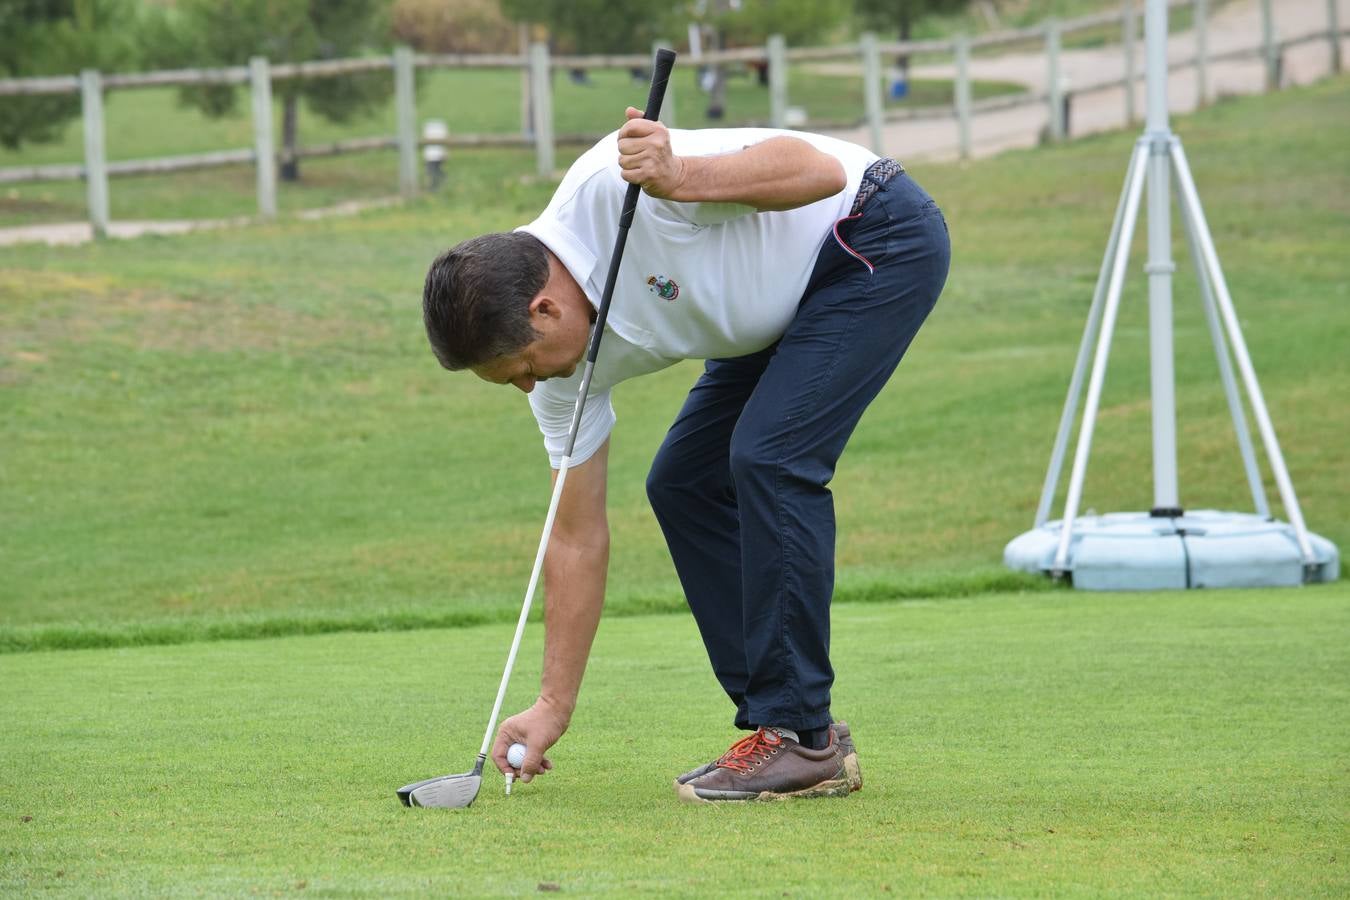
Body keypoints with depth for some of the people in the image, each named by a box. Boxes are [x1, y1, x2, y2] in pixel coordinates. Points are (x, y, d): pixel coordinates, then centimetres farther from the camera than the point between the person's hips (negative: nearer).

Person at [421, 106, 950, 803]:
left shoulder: (616, 187, -30)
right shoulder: (568, 360, -6)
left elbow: (821, 170, -32)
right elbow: (577, 538, 0)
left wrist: (680, 179, -46)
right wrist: (552, 707, -1)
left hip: (881, 237, -9)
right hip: (787, 308, 9)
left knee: (768, 456, -21)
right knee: (683, 484, 2)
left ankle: (802, 738, -16)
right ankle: (787, 723, 7)